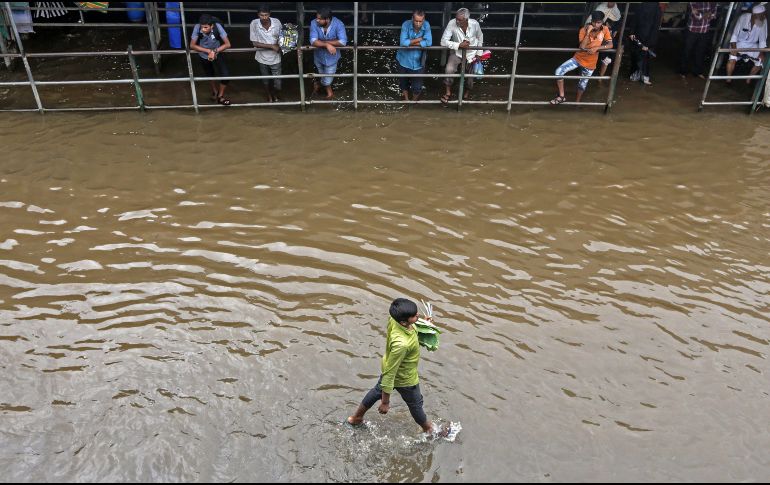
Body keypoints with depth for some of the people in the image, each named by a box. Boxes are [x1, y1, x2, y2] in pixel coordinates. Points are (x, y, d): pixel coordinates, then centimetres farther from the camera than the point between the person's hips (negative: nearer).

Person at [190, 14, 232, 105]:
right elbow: (192, 45, -22)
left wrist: (214, 51, -31)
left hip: (217, 54, -1)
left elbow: (227, 44, -25)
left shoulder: (217, 26, -32)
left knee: (225, 75, -16)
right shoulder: (197, 27, -30)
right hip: (203, 56, 1)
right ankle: (214, 91, 51)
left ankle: (220, 96, 8)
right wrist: (208, 51, -30)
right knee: (210, 75, 21)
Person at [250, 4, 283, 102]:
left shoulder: (277, 22, -15)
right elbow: (255, 43, -17)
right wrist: (271, 46, -23)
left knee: (277, 83, 6)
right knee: (265, 81, 19)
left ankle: (276, 95, 39)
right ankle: (269, 96, 46)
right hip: (262, 58, 0)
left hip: (275, 58, 0)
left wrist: (279, 45, -19)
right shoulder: (254, 24, -19)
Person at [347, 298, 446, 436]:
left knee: (377, 391, 32)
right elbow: (390, 374, -36)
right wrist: (385, 402, -25)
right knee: (415, 404, 24)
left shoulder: (394, 319, -25)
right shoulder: (401, 344, -47)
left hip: (388, 364, 7)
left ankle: (356, 418, 55)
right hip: (404, 379, -7)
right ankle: (429, 429, 55)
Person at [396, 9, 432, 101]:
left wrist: (411, 42, -22)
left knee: (417, 86, 8)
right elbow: (403, 42, -29)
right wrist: (419, 39, -23)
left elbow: (428, 42, -23)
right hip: (404, 60, 0)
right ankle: (406, 99, 46)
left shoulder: (426, 25, -15)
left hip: (418, 62, 0)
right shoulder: (406, 25, -19)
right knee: (404, 82, 20)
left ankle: (414, 101, 38)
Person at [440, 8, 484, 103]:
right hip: (457, 52, -1)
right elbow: (443, 41, -27)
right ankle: (448, 92, -7)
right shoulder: (452, 23, -26)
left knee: (470, 75, 15)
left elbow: (480, 37, -1)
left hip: (471, 54, 1)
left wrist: (479, 53, 0)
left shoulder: (475, 24, -21)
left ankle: (468, 91, 48)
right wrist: (459, 45, -35)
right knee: (449, 69, -27)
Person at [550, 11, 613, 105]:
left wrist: (596, 48, -28)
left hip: (590, 63, 1)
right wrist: (588, 32, -35)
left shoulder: (605, 30, -12)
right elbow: (582, 47, -29)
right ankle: (561, 96, -7)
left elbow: (610, 45, -15)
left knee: (583, 83, 15)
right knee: (559, 71, -20)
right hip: (578, 58, -1)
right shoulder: (584, 30, -18)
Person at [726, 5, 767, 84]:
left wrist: (762, 53, -17)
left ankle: (749, 79, 11)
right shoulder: (743, 18, -21)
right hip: (739, 43, -3)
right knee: (732, 59, -31)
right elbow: (735, 34, -18)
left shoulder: (764, 22, -13)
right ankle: (728, 79, -9)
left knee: (761, 61, -12)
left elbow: (762, 40, -7)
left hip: (752, 45, 4)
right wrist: (734, 48, -30)